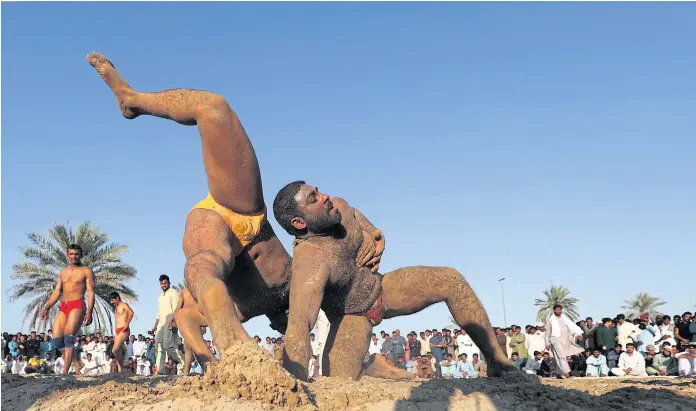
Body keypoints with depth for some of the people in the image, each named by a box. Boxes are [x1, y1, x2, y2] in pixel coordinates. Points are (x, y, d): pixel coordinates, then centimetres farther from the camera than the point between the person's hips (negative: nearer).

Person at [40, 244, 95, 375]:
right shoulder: (63, 272, 22)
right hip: (63, 307, 6)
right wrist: (46, 308, 4)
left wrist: (89, 312, -16)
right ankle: (77, 365, 8)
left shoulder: (86, 271, 5)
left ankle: (65, 371, -24)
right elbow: (57, 292, 18)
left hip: (78, 306, -6)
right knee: (57, 338, -4)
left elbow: (91, 292, -3)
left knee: (68, 334, -21)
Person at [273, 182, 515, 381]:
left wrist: (375, 237, -11)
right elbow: (298, 328, -54)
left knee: (450, 280, -6)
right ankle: (371, 367, 10)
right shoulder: (311, 260, -41)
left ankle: (496, 360, 6)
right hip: (350, 317, -6)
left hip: (380, 289, 6)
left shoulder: (338, 207, -18)